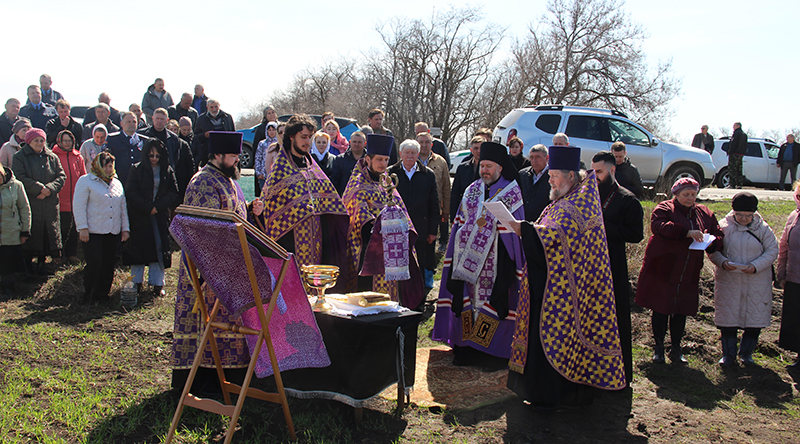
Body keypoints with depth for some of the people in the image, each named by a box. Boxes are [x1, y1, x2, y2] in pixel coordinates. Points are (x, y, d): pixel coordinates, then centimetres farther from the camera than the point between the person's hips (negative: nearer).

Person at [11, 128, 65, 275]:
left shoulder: (52, 158, 12)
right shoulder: (19, 157, 2)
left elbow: (61, 176, 4)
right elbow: (20, 177, -10)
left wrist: (50, 188, -14)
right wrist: (40, 188, -18)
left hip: (50, 203, 4)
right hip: (29, 203, -3)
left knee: (48, 234, 5)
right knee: (31, 235, -2)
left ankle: (41, 265, 16)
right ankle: (28, 265, 10)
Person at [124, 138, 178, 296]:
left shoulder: (167, 171, 6)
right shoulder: (137, 169, 0)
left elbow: (173, 192, 0)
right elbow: (131, 192, -7)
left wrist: (157, 207, -13)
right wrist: (147, 208, -15)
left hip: (160, 216, 1)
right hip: (139, 216, -1)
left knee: (159, 247, 0)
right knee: (138, 248, 3)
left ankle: (157, 283, 8)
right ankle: (137, 282, 15)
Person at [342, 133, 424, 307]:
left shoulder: (387, 182, 19)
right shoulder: (359, 182, 1)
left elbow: (399, 209, 18)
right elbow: (359, 207, -13)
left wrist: (407, 231, 6)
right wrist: (370, 225, -28)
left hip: (392, 241, 6)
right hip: (371, 242, -6)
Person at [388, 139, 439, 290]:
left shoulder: (428, 175, 5)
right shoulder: (390, 173, 4)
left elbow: (434, 205, 6)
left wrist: (433, 230, 2)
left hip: (420, 231, 0)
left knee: (419, 270, 5)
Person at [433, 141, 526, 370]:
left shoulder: (512, 192, -1)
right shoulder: (472, 190, 13)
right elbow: (460, 223, 14)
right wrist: (460, 246, 8)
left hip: (496, 261, -4)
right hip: (469, 257, 4)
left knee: (495, 300, -3)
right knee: (469, 298, 6)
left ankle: (495, 353, 6)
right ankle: (468, 349, 16)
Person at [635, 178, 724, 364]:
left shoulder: (705, 214, 11)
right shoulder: (664, 208, -5)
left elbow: (719, 236, 12)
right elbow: (658, 226, -25)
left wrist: (711, 242, -13)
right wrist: (687, 232, -30)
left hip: (688, 275, 4)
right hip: (662, 271, -4)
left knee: (681, 311, 8)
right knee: (661, 310, 4)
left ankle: (676, 348, 21)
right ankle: (658, 347, 17)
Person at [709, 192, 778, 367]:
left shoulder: (763, 228, -2)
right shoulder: (724, 226, -4)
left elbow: (772, 251, -2)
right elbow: (713, 250, 1)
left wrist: (756, 266, -18)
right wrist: (723, 262, -19)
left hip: (756, 282, 1)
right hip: (729, 281, -1)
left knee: (755, 320, 7)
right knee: (728, 319, 3)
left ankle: (746, 353, 25)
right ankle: (728, 354, 18)